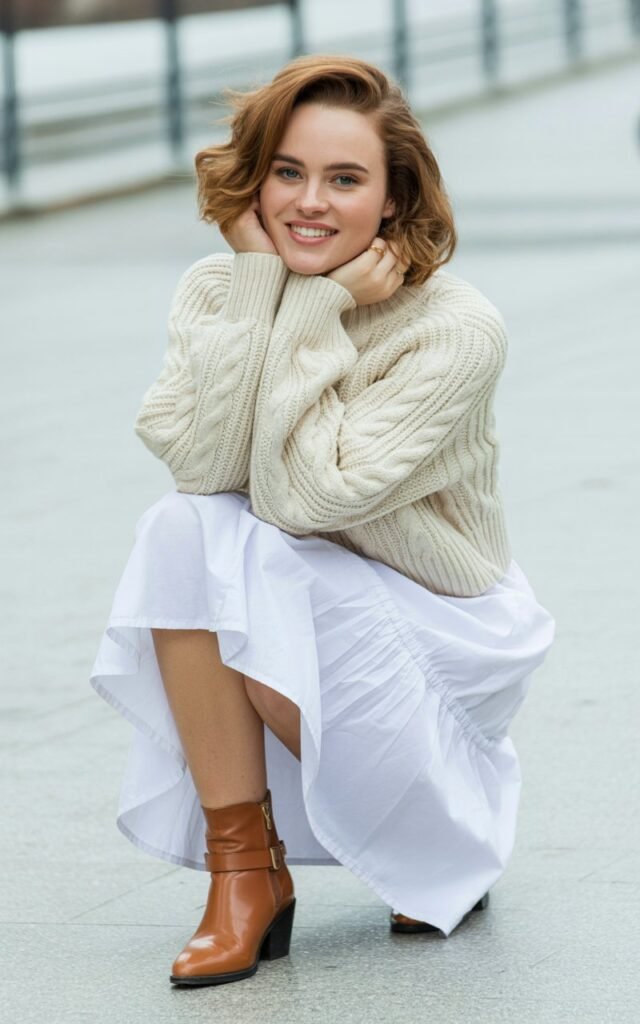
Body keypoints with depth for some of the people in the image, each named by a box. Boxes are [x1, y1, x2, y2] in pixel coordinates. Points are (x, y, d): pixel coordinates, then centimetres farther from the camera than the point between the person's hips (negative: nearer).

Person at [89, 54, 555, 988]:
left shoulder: (457, 332, -21)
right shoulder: (216, 289, -7)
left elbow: (306, 497, -30)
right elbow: (201, 464, -25)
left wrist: (317, 311, -27)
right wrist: (257, 282, -25)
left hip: (441, 630, -4)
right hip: (303, 607, 4)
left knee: (260, 575, -30)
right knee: (182, 530, -25)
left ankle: (452, 848, -4)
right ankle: (245, 870, -18)